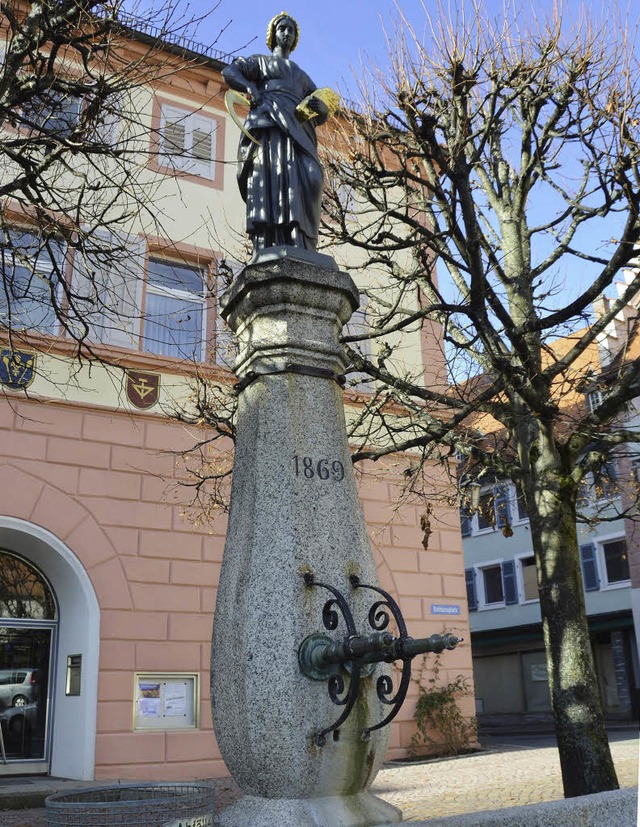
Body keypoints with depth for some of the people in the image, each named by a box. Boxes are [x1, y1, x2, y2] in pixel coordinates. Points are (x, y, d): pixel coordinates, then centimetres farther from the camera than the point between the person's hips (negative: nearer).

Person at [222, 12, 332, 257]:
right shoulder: (261, 61, 27)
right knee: (273, 177, -24)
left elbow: (322, 114, 27)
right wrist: (250, 88, -10)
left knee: (307, 179, -20)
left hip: (298, 131, 4)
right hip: (269, 125, -4)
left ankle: (299, 252, -32)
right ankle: (267, 249, -38)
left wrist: (320, 106, 1)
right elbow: (229, 71, 10)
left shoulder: (303, 77, 37)